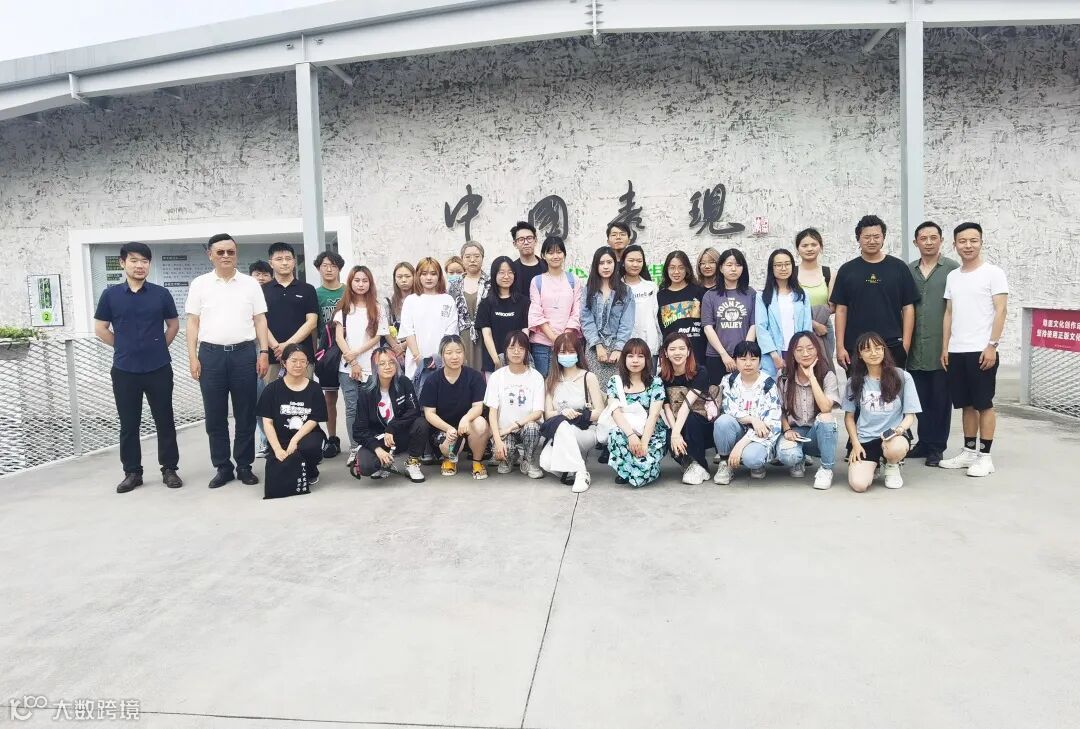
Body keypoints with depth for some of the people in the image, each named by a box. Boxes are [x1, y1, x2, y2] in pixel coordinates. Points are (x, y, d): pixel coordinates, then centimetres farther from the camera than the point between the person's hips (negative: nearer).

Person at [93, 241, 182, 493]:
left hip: (159, 369, 0)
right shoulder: (110, 295, 1)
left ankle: (169, 469, 16)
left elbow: (173, 325, 11)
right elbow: (100, 329, 9)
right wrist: (125, 347, 8)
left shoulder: (161, 294, 1)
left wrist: (158, 348, 7)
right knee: (128, 424, 8)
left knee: (165, 421, 5)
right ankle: (132, 472, 19)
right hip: (124, 370, 1)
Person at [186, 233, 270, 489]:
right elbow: (193, 322, 6)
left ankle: (245, 466, 14)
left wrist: (264, 352, -2)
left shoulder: (250, 284, 6)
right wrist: (192, 357, -1)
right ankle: (223, 467, 15)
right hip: (211, 354, 0)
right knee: (215, 416, 5)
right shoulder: (199, 284, 6)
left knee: (245, 414, 4)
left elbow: (260, 320, 6)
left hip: (244, 353, 0)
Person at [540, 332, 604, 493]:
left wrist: (577, 416, -19)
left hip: (586, 431, -2)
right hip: (559, 434, 2)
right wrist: (563, 413, -18)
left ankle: (581, 473, -23)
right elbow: (548, 413, 3)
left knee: (563, 427, -37)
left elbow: (600, 412, -5)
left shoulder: (588, 377, 1)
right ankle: (574, 469, -2)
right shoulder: (552, 380, 11)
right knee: (546, 462, -30)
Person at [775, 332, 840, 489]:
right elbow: (781, 411, 6)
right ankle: (799, 460, 8)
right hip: (794, 432, 1)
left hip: (819, 433, -1)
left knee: (825, 417, -37)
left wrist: (811, 377, -22)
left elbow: (826, 408, -24)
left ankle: (826, 469, -16)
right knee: (787, 456, -34)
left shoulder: (828, 376, -8)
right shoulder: (784, 380, -2)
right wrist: (787, 430, -13)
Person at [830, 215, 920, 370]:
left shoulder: (899, 268, 5)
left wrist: (905, 344, -3)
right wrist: (840, 346, -2)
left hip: (892, 347, 0)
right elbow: (841, 310, 4)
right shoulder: (847, 270, 6)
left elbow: (908, 307, 5)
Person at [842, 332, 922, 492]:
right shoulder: (854, 381, 5)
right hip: (864, 439, 1)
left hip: (893, 436, -1)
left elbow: (910, 415, 1)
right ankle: (873, 463, 15)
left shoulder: (902, 377, 0)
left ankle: (892, 466, 1)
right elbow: (849, 417, 10)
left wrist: (899, 429, -20)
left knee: (896, 448, -40)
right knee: (858, 484, -23)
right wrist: (855, 444, -4)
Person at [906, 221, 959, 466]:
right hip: (915, 349, 3)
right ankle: (924, 442, 21)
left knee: (940, 399, 4)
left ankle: (937, 446, 13)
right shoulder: (908, 270, 9)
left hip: (941, 348, -3)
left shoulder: (952, 269, -1)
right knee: (921, 398, 10)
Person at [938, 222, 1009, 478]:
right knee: (966, 404, 11)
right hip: (956, 352, 5)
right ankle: (969, 451, 19)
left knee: (984, 404, 0)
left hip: (981, 351, -5)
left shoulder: (993, 273, -3)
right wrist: (945, 347, 9)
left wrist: (992, 346, -15)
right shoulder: (952, 276, 13)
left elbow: (1001, 311, -8)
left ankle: (985, 456, 7)